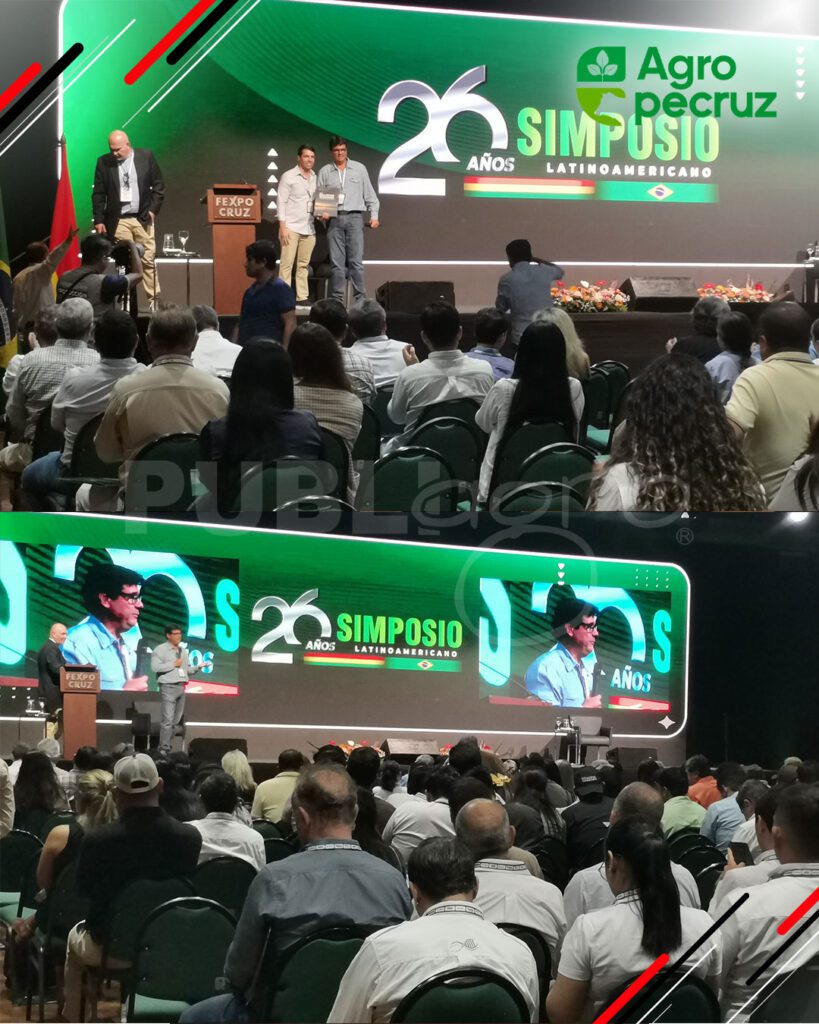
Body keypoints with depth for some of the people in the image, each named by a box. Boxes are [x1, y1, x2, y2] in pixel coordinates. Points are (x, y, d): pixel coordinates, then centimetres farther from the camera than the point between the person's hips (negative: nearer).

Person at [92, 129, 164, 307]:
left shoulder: (146, 157, 0)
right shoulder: (104, 162, 1)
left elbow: (158, 185, 6)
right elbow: (98, 194, 4)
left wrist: (153, 209, -2)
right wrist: (98, 220, -1)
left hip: (143, 218, 0)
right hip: (119, 221, 0)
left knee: (148, 260, 1)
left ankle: (154, 299, 8)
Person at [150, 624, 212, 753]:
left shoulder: (183, 651, 18)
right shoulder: (160, 649, -4)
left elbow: (188, 670, 20)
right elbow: (155, 667, -16)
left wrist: (199, 667, 2)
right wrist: (173, 664, -12)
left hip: (181, 688, 7)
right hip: (168, 687, -7)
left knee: (176, 721, 7)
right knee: (168, 720, -13)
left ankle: (168, 748, 12)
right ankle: (163, 750, -13)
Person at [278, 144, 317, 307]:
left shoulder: (315, 179, 14)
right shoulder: (289, 176, -1)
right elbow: (282, 202, -4)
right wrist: (282, 227, -11)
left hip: (309, 228, 5)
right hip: (291, 227, -5)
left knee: (303, 265, 6)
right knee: (287, 264, -7)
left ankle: (301, 297, 9)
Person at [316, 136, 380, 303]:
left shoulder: (359, 169, 10)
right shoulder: (324, 172, 10)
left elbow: (369, 194, 11)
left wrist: (374, 215, 2)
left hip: (354, 217, -1)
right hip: (334, 219, 1)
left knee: (356, 260, -6)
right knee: (337, 261, 0)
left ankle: (360, 298, -5)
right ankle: (337, 298, 3)